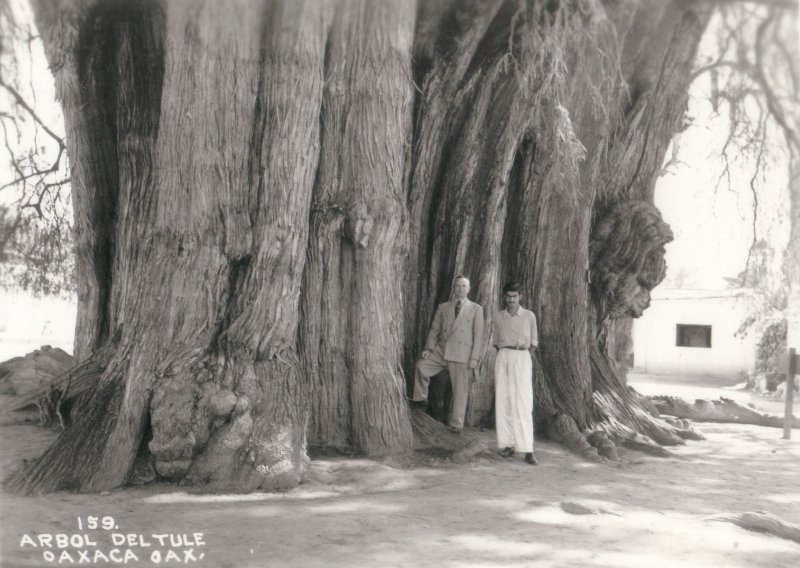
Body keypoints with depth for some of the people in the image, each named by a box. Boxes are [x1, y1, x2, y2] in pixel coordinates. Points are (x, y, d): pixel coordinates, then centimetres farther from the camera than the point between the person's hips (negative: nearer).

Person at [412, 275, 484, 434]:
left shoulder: (476, 309, 6)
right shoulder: (443, 307, 14)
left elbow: (478, 335, 2)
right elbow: (435, 329, 12)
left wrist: (474, 357, -7)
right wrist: (429, 348, -3)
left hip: (462, 354, -2)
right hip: (442, 350, 2)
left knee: (460, 389, 0)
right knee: (421, 365, -21)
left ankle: (456, 424, 10)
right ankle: (421, 398, -1)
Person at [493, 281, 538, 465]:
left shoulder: (529, 316, 2)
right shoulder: (498, 317, 8)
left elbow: (534, 341, 11)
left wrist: (525, 355, 2)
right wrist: (503, 354, 6)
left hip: (522, 358, -3)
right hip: (503, 358, 3)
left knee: (523, 404, -9)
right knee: (503, 401, -1)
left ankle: (527, 450, -11)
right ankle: (508, 444, 5)